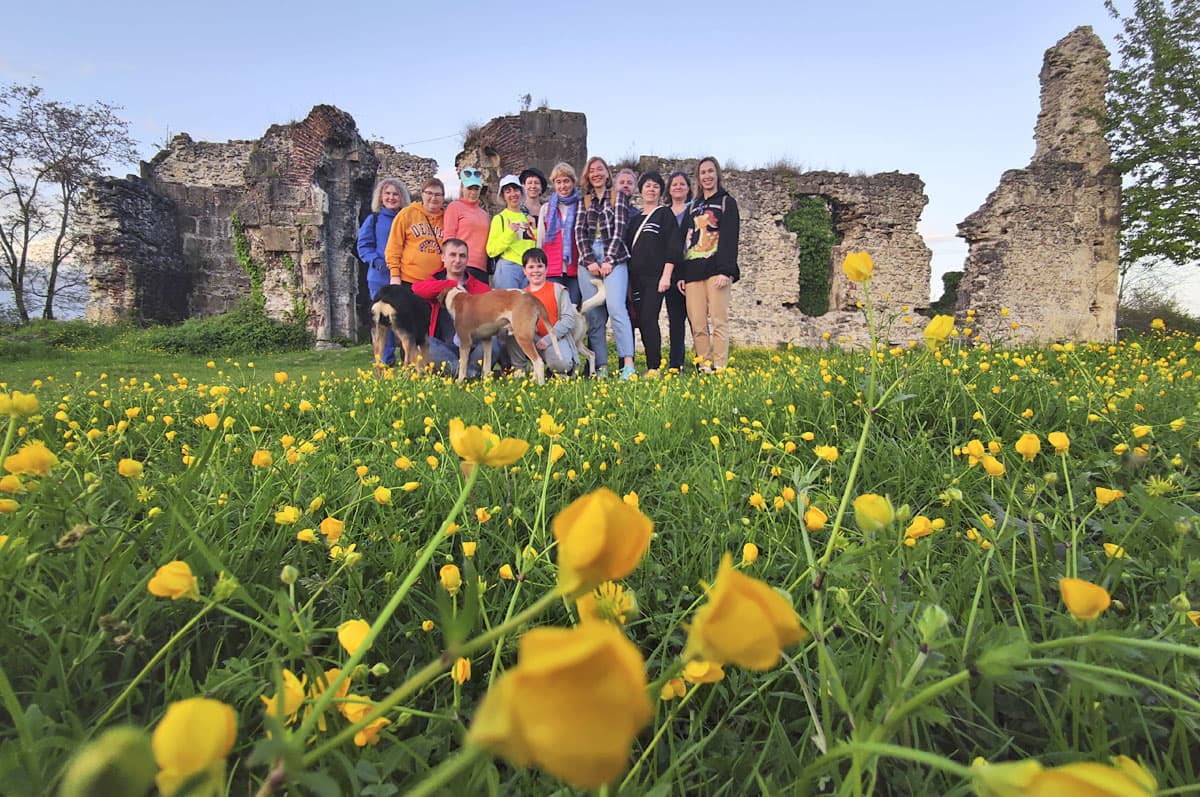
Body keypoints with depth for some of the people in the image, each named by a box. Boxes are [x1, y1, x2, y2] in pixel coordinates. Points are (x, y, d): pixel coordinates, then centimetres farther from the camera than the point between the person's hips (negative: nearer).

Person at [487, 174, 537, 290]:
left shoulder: (528, 217, 17)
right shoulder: (499, 218, 4)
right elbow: (491, 251, -4)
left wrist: (534, 230, 3)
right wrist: (509, 233, -12)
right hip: (508, 268, -4)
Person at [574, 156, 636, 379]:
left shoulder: (619, 196, 10)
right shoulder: (583, 202, 19)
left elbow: (619, 229, -1)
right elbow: (579, 232, 7)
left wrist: (609, 260, -11)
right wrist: (589, 261, -8)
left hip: (614, 258, -4)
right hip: (588, 259, 4)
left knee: (616, 307, -20)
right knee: (593, 314, -1)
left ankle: (628, 363, -24)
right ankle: (601, 367, 1)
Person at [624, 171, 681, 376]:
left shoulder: (665, 214, 5)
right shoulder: (634, 219, 21)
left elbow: (672, 246, -4)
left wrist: (666, 276, -14)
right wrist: (627, 279, 13)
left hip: (655, 276, -6)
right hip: (637, 278, 6)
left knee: (649, 319, -15)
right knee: (641, 321, 2)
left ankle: (654, 367, -12)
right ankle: (651, 365, 8)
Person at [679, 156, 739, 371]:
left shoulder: (727, 202, 9)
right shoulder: (693, 206, 23)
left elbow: (730, 238, -3)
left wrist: (726, 271, -15)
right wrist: (681, 274, 9)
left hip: (715, 267, -4)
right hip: (693, 269, 5)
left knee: (718, 321, -9)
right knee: (697, 325, -2)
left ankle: (720, 369, -10)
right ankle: (704, 368, 1)